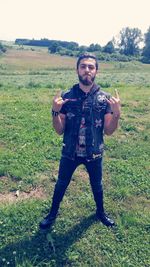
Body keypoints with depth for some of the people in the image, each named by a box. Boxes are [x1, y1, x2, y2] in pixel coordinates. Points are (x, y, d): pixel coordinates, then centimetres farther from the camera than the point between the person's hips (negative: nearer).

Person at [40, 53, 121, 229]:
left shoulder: (105, 99, -9)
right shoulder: (67, 97, -9)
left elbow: (108, 131, -7)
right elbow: (60, 130, -7)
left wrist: (116, 113, -24)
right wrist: (55, 111, -24)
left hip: (94, 153, 0)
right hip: (70, 152, 0)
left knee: (96, 185, 22)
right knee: (61, 184, 18)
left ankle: (100, 212, 50)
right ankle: (52, 214, 44)